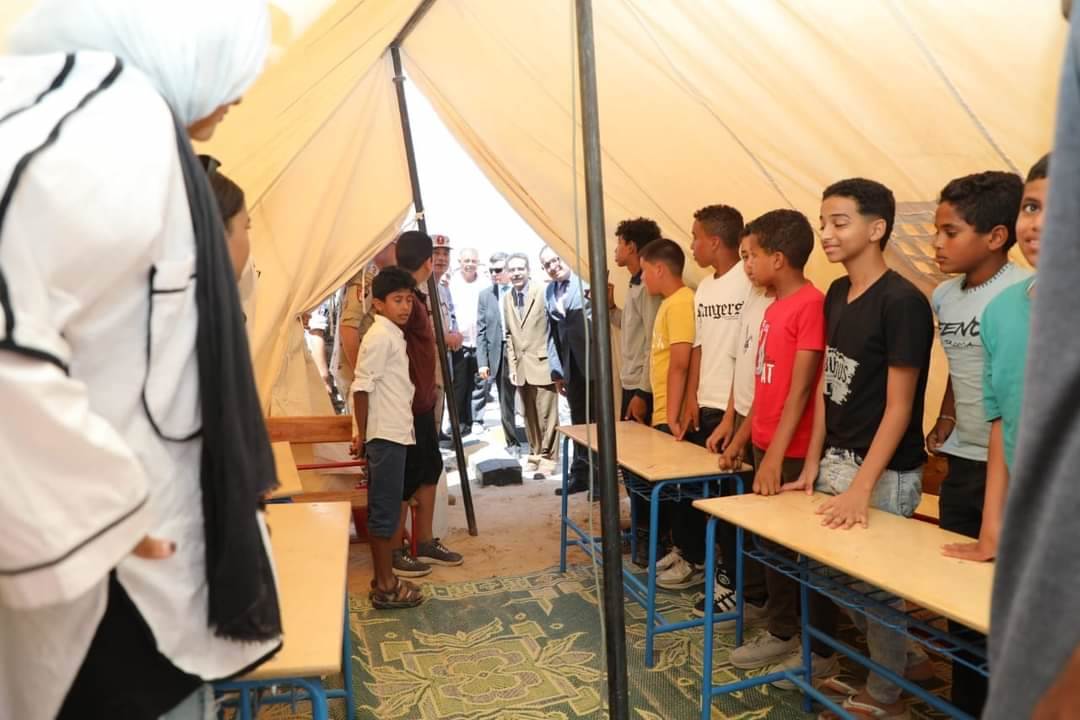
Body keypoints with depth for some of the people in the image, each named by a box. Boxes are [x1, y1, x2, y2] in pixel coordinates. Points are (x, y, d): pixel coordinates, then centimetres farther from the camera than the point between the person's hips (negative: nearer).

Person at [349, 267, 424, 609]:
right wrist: (361, 434, -16)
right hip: (385, 436, -9)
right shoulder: (381, 336, -15)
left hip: (394, 434, 10)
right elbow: (362, 386, -19)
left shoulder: (392, 335, 15)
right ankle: (386, 586, 9)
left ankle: (384, 579, 25)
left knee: (385, 509, 15)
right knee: (385, 511, -1)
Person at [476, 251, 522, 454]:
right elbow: (481, 331, 5)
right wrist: (482, 362, -2)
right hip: (499, 354, 3)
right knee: (506, 402, 7)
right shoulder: (485, 295, 8)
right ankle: (512, 443, 19)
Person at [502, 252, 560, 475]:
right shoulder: (507, 298, 10)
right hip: (521, 365, 5)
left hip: (542, 363, -5)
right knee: (528, 414, 12)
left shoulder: (542, 293, -6)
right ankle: (534, 453, 23)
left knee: (546, 413, -1)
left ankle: (547, 457, 10)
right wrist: (511, 365, 7)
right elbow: (508, 334, 12)